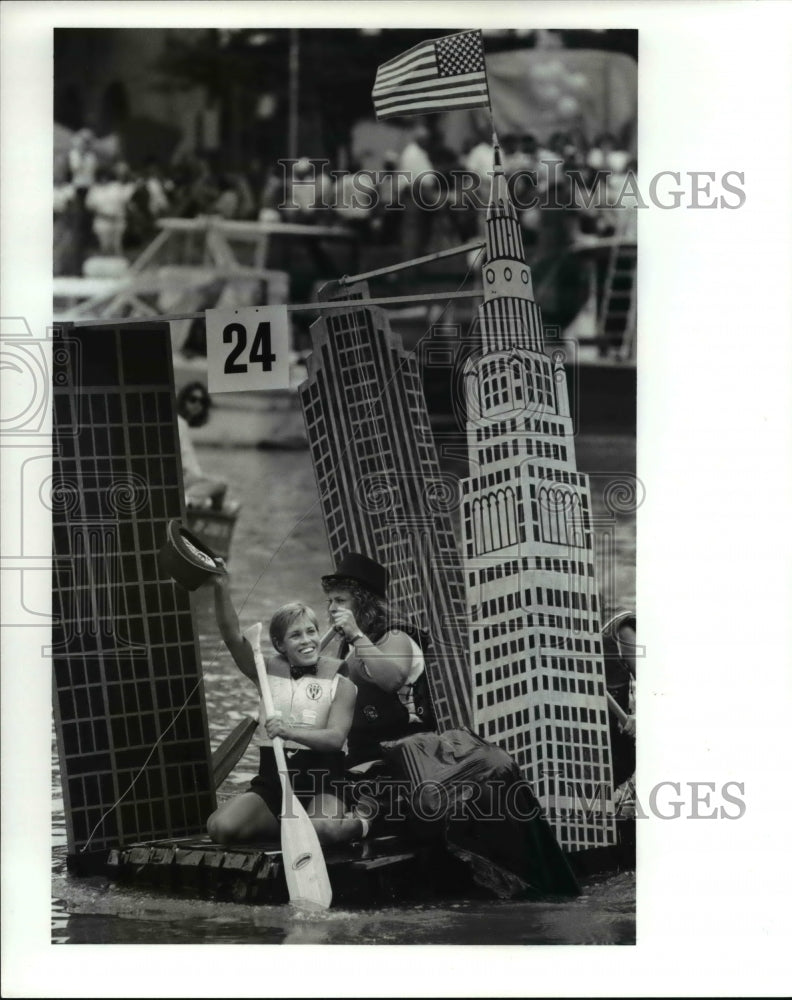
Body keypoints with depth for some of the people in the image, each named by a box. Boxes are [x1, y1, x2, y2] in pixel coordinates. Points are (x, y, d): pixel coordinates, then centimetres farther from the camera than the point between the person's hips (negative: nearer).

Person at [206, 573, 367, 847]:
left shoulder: (340, 684, 1)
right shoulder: (268, 672, 9)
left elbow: (336, 737, -13)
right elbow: (232, 637, -5)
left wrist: (291, 732, -31)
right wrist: (221, 588, -20)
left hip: (321, 784, -3)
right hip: (272, 782, 3)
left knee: (316, 832, -37)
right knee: (221, 827, -24)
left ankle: (354, 826, -1)